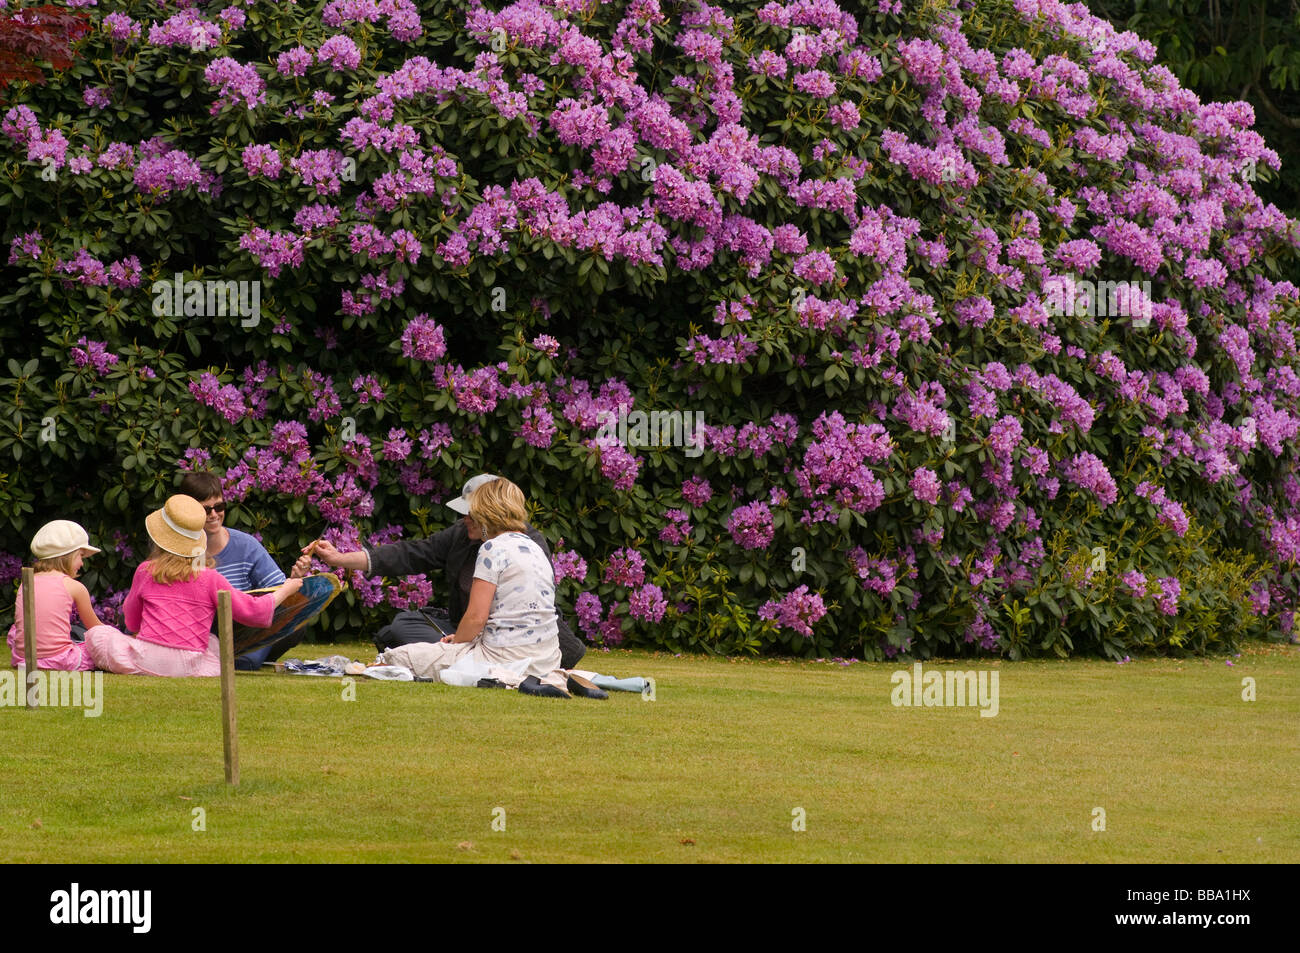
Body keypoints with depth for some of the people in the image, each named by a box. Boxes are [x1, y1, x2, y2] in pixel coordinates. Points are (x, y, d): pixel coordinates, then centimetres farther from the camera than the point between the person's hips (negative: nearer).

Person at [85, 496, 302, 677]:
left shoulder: (146, 571, 5)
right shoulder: (211, 579, 2)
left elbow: (132, 622, 19)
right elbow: (254, 611, 6)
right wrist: (286, 590, 22)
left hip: (147, 660, -2)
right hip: (189, 667, 2)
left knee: (96, 634, 17)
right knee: (214, 641, 35)